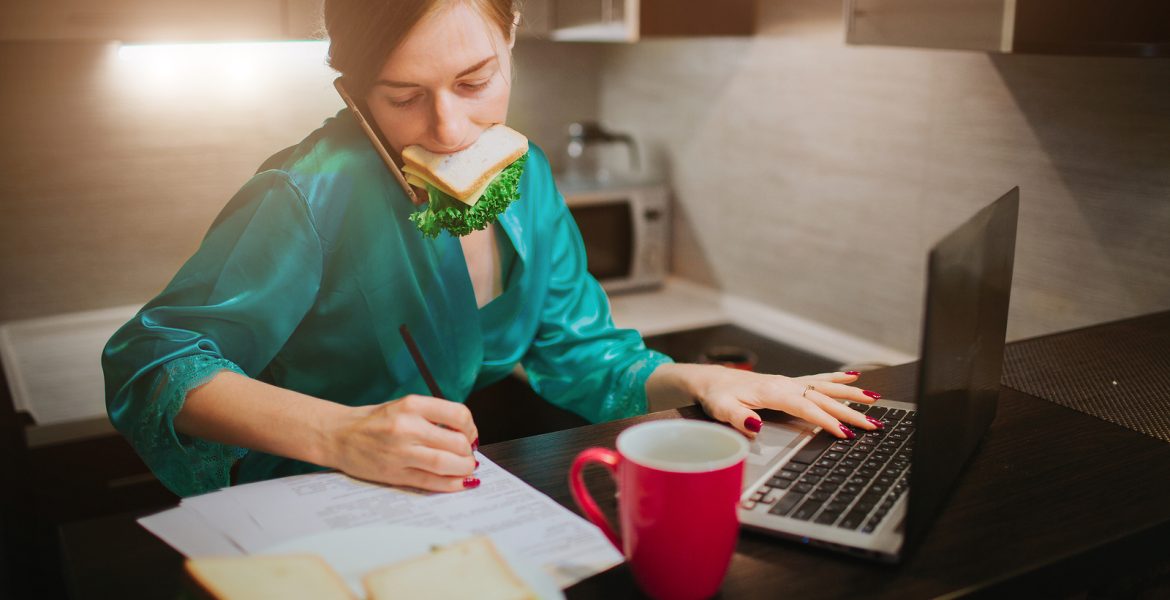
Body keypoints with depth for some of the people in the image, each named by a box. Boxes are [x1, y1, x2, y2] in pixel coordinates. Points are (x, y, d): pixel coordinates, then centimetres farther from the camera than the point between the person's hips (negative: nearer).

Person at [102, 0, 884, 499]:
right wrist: (338, 435, -39)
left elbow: (577, 350, 8)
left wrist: (692, 379, -10)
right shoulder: (316, 193, -23)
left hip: (446, 506, 6)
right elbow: (151, 357, -24)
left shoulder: (523, 177, -1)